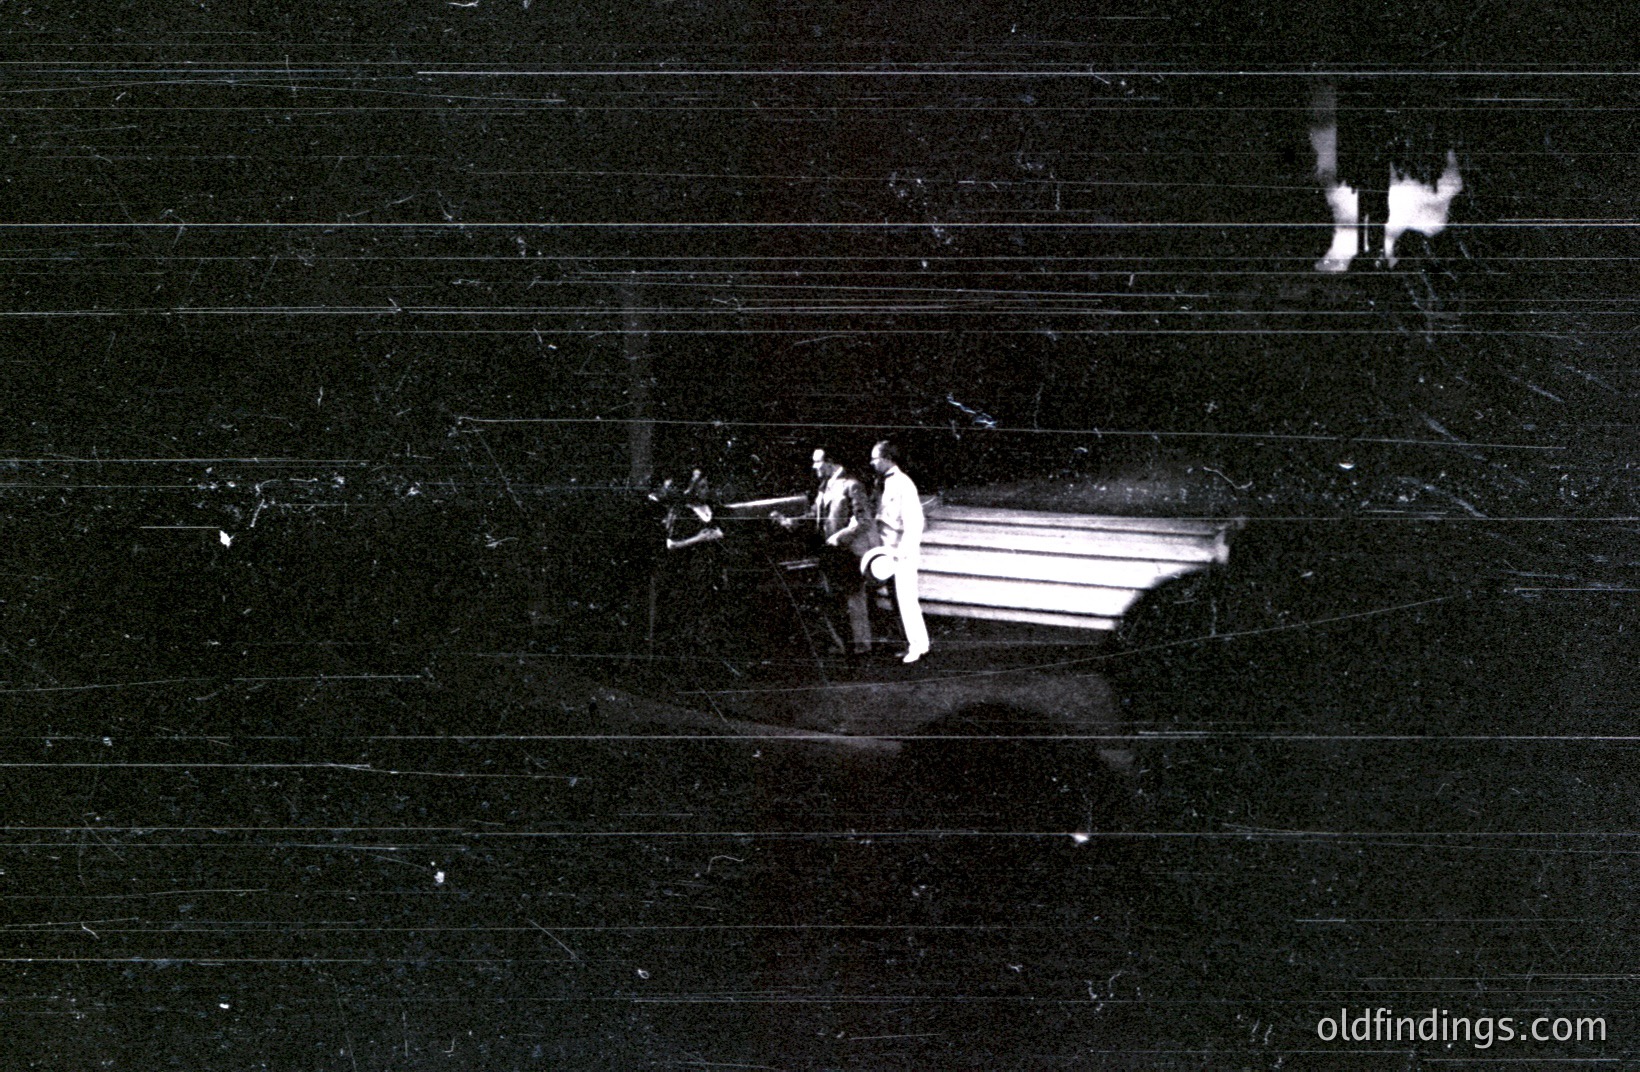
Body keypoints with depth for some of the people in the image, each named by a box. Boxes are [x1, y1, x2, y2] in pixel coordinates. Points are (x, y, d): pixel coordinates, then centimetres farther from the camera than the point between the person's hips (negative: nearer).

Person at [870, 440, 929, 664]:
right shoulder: (887, 483, 14)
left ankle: (917, 645, -1)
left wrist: (903, 551, -20)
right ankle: (917, 643, 15)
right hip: (890, 552, 9)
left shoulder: (903, 484, -13)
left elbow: (914, 521, -17)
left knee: (906, 599, -7)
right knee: (902, 599, 10)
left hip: (904, 554, -9)